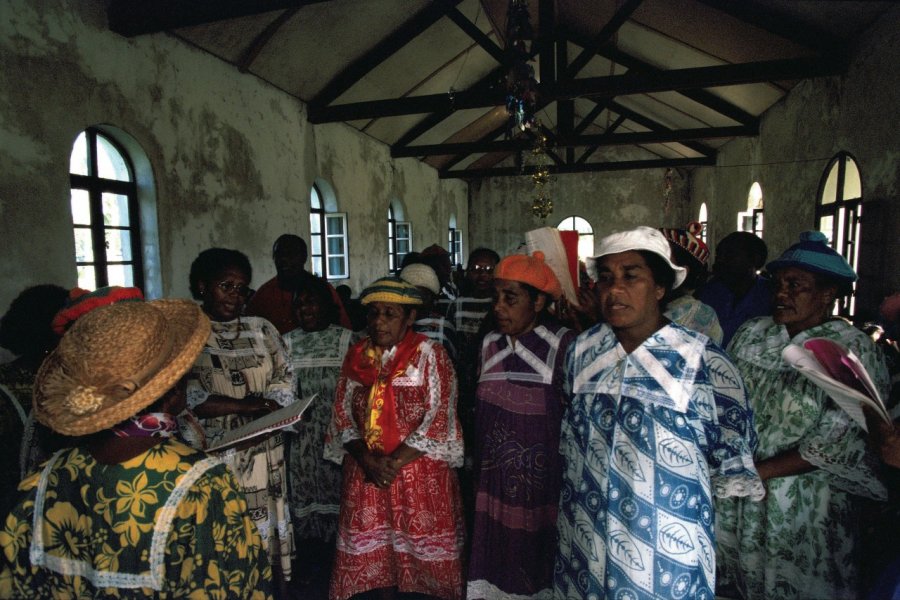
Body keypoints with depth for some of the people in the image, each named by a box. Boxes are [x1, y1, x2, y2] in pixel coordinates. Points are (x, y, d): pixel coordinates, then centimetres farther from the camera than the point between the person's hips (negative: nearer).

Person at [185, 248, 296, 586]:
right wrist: (246, 406, -14)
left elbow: (283, 381, 5)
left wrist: (265, 411, -13)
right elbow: (187, 397, -12)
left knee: (266, 528, 10)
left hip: (265, 454, 3)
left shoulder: (261, 330, 10)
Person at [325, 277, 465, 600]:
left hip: (419, 472, -4)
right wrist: (367, 459, -11)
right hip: (365, 471, 4)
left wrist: (394, 462, -16)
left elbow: (438, 420, -14)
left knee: (425, 546, 8)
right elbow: (342, 415, 3)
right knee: (375, 547, 14)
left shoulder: (429, 355, -10)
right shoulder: (356, 356, 4)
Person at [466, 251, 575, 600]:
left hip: (542, 485, -4)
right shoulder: (490, 345, 4)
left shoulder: (563, 346, -14)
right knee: (496, 568, 14)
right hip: (494, 486, 5)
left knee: (538, 569, 11)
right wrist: (478, 471, 13)